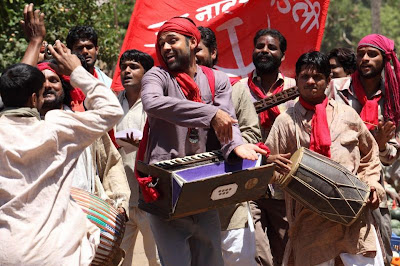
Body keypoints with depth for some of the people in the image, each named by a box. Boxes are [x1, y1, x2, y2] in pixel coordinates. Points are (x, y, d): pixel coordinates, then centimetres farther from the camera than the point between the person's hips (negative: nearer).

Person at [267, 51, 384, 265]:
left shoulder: (347, 115, 12)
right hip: (309, 217, -1)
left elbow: (369, 153, 22)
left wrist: (371, 182, 8)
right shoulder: (285, 121, 7)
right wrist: (278, 171, -17)